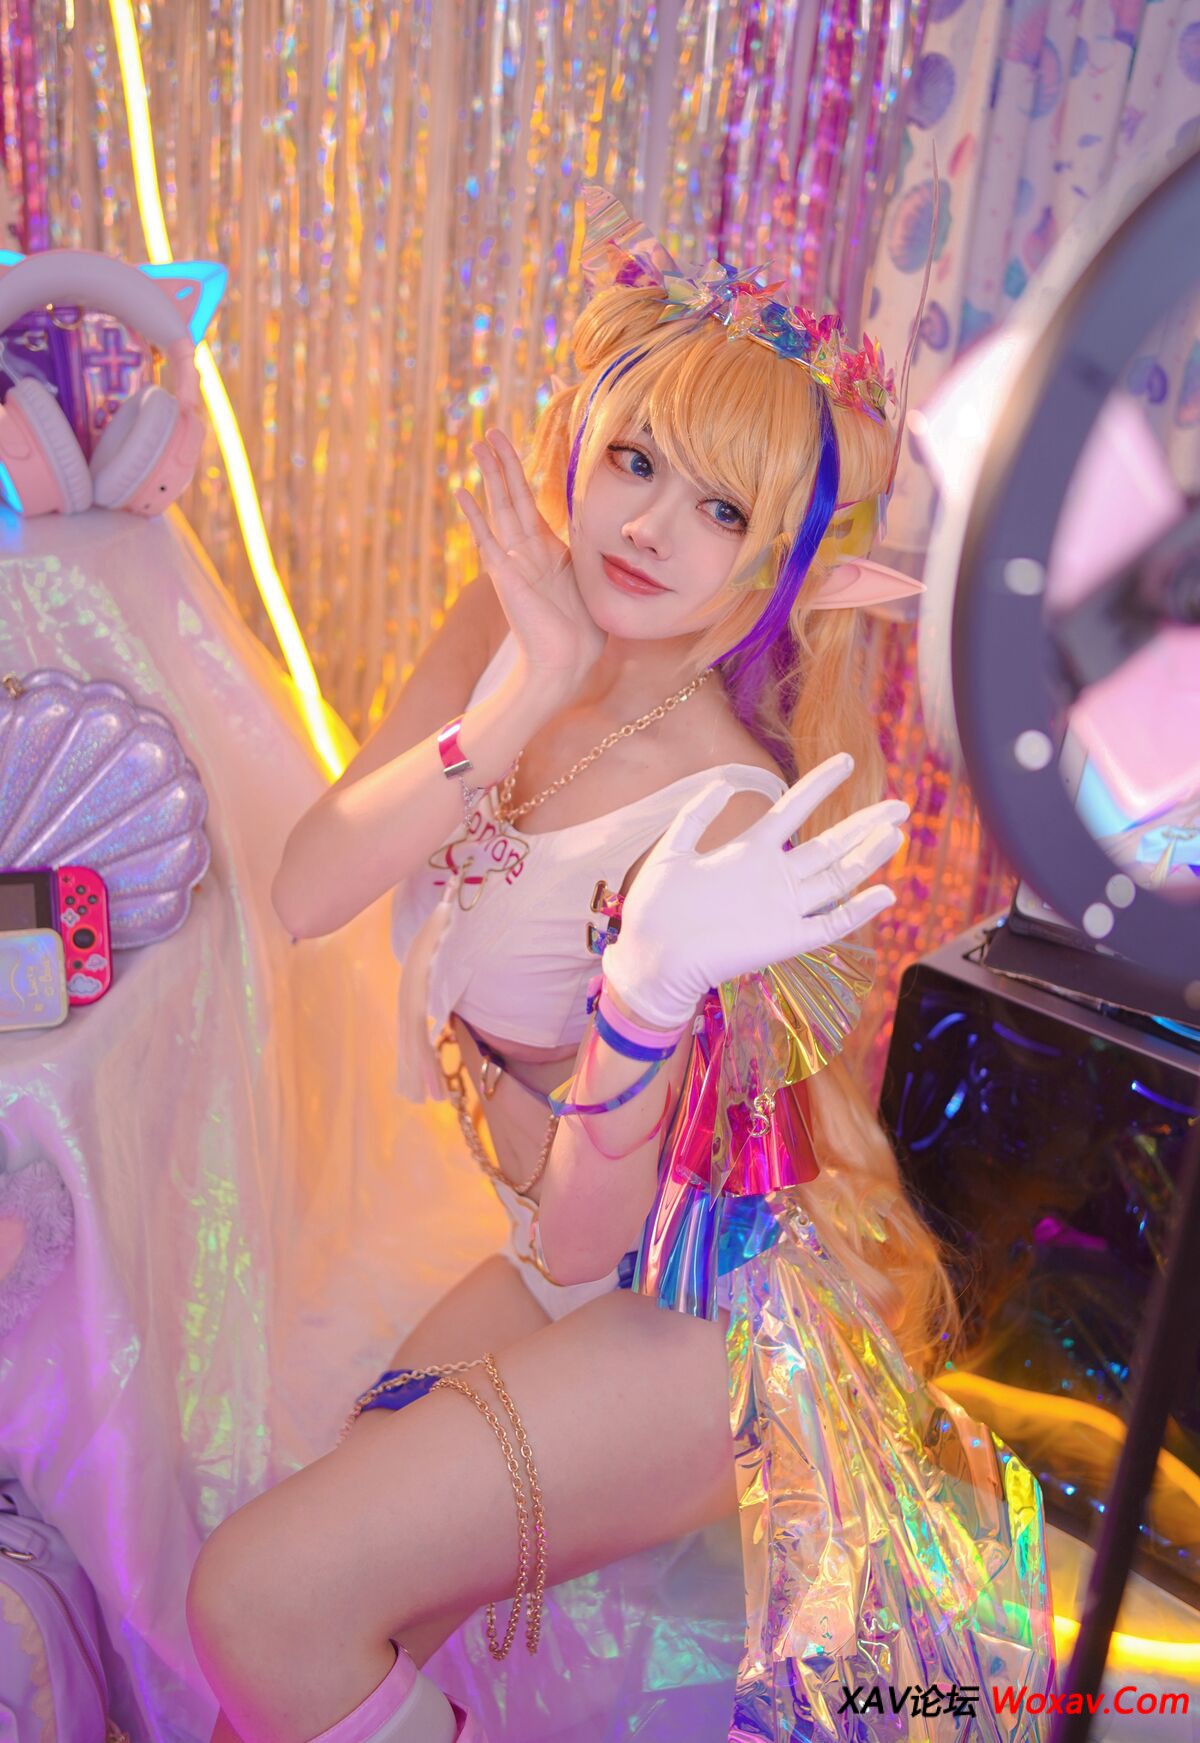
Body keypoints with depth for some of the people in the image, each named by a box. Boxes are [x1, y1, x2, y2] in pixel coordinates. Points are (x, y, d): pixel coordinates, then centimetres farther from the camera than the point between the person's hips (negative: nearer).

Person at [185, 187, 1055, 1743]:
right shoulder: (502, 633, -8)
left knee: (261, 1602, -10)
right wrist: (526, 695, -26)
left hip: (698, 1310, -6)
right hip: (550, 1269, 6)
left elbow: (583, 1242, -23)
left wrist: (650, 996, -41)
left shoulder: (728, 812, -27)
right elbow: (306, 895, -17)